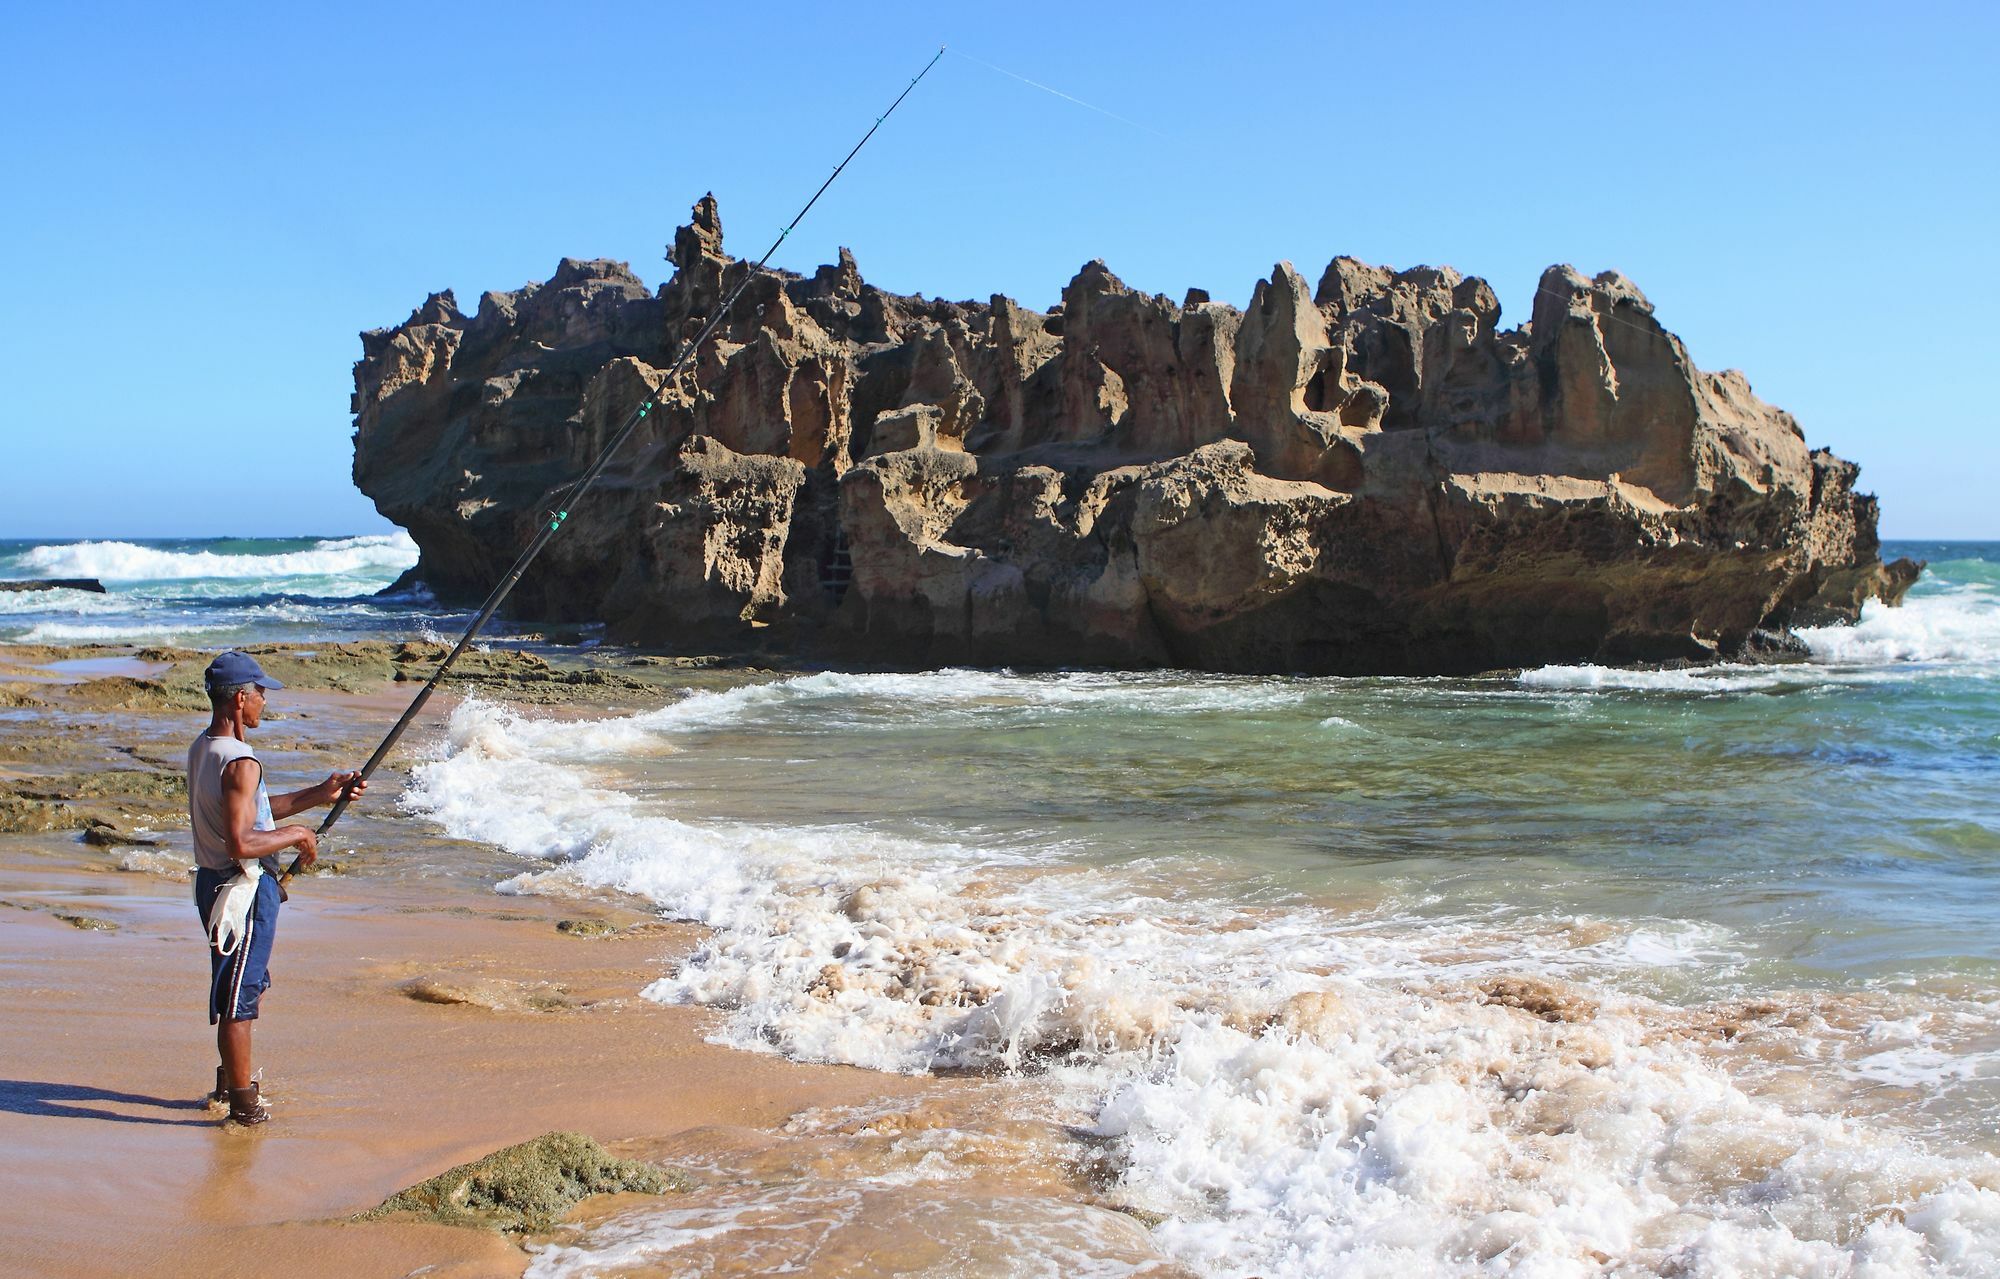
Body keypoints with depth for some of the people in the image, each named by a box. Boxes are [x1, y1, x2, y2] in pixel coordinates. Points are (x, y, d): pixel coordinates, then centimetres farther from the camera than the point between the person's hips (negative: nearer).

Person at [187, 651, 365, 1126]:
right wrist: (296, 834, -15)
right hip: (242, 888, -10)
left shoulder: (203, 749, 9)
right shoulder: (239, 761, -23)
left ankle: (232, 1080, 38)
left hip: (215, 883, 10)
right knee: (239, 997, 0)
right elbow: (242, 842, -30)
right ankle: (243, 1104, 9)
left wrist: (320, 794, 17)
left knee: (251, 985, 24)